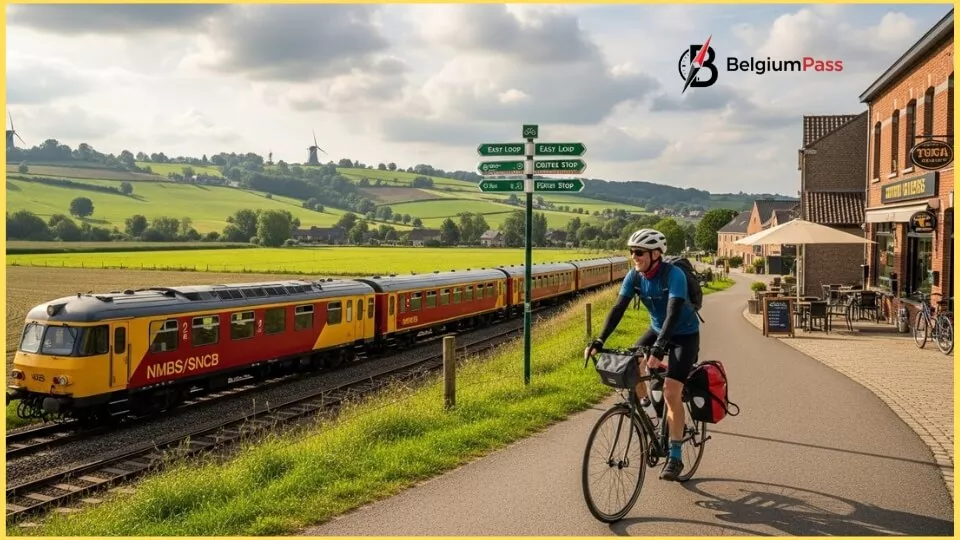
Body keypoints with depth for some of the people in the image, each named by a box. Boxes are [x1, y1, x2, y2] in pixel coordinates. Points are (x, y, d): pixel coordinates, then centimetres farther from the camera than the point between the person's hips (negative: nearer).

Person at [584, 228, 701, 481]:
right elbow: (618, 309, -16)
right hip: (657, 329, 6)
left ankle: (675, 456, -4)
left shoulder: (674, 275, -29)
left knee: (671, 392, -15)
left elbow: (673, 314, -38)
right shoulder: (634, 276, -12)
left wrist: (658, 350, -50)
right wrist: (598, 342, -28)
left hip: (685, 334, -6)